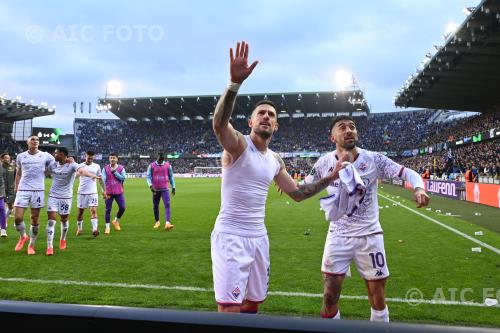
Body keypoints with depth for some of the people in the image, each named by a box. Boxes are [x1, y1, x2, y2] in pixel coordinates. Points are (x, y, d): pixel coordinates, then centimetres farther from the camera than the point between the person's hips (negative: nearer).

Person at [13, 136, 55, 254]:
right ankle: (23, 237, 24)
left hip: (38, 191, -1)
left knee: (35, 220, 3)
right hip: (23, 190, 1)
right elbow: (18, 174, 19)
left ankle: (31, 245, 19)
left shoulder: (46, 156, 3)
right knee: (17, 218, -6)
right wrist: (16, 187, 15)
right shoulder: (20, 156, 9)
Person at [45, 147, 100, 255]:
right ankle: (49, 247, -3)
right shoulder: (53, 164, 3)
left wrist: (91, 175, -52)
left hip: (66, 197, -3)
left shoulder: (72, 164, -14)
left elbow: (81, 170, -33)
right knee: (51, 221, -6)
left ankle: (63, 240, 39)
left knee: (64, 220, 12)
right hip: (53, 196, 3)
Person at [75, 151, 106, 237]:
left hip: (93, 193, 0)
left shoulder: (97, 166, 6)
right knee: (80, 212, 9)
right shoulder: (80, 166, -1)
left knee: (93, 210, -13)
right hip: (82, 192, 0)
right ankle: (79, 229, 27)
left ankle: (95, 229, -21)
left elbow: (100, 179, 14)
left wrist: (104, 190, 12)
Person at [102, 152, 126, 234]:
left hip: (119, 192, 1)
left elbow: (123, 178, -8)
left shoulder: (121, 168, 4)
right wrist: (104, 191, -9)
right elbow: (103, 180, -1)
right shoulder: (105, 168, 3)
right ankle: (107, 226, 8)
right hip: (109, 192, -1)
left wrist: (115, 172, -14)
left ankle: (116, 221, 23)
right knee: (108, 209, 0)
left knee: (122, 208, -2)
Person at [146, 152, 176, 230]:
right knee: (155, 206, 10)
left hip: (165, 189, -1)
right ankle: (157, 222, 27)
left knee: (167, 205, -14)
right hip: (155, 189, 1)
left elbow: (171, 176, 11)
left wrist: (173, 187, 10)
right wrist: (150, 185, -18)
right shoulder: (151, 166, -1)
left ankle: (167, 223, -21)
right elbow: (148, 176, -1)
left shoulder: (168, 165, 2)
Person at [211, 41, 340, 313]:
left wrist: (330, 178, 13)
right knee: (229, 309, -9)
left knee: (254, 302, 17)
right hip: (230, 236, -7)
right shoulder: (237, 144, -10)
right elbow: (219, 123, -33)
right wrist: (235, 82, -46)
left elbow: (297, 193, 19)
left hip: (259, 236, 7)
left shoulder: (275, 160, 11)